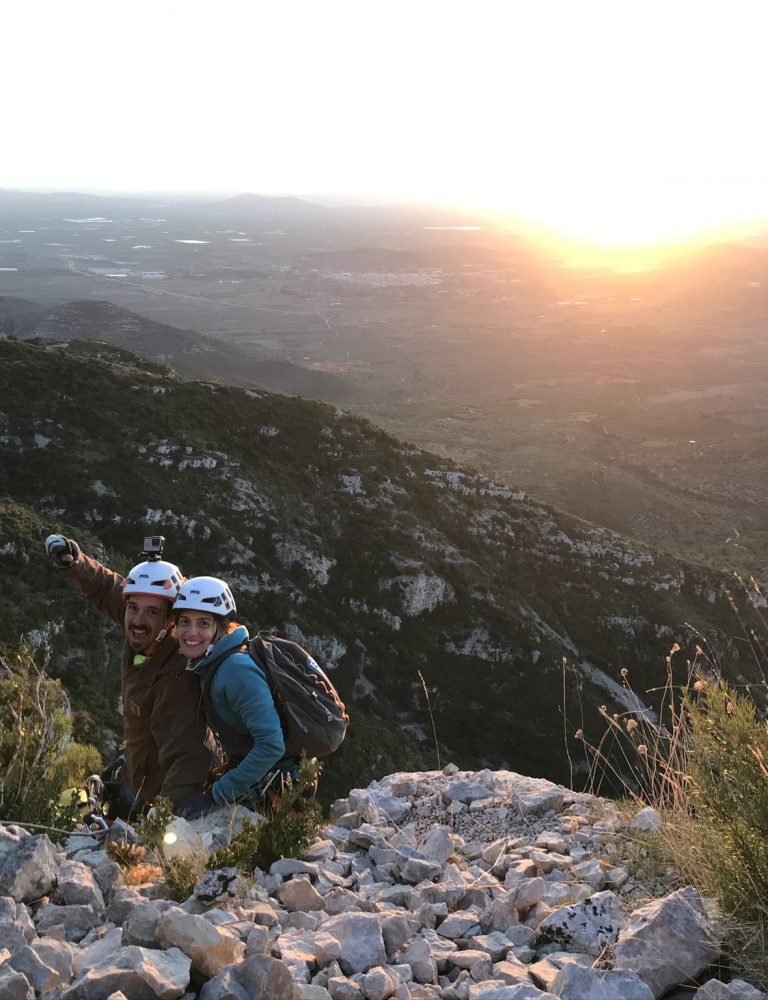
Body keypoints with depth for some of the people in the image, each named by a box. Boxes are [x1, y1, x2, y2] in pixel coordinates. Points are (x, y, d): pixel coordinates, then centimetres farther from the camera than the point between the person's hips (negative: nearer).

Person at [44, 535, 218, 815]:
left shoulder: (177, 676, -40)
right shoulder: (142, 633, -17)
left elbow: (185, 758, -45)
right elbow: (106, 586, 3)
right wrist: (74, 563, -12)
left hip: (167, 789, -7)